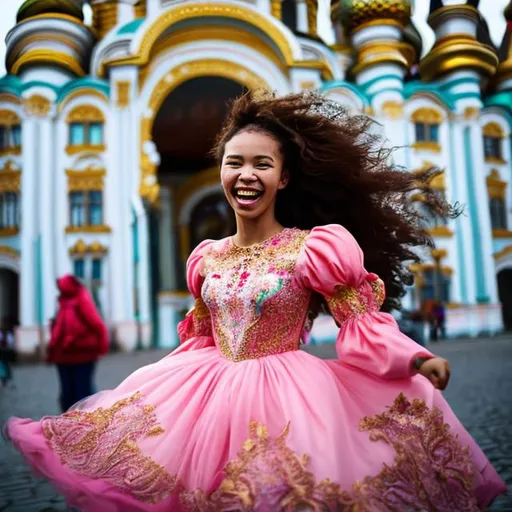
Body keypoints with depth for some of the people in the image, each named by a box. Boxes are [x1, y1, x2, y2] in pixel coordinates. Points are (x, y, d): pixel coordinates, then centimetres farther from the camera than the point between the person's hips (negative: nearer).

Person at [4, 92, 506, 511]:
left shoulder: (314, 248, -8)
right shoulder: (207, 258, 7)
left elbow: (363, 323, -10)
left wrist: (415, 359, -24)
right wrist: (170, 375, 21)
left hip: (285, 390, -4)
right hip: (213, 387, 5)